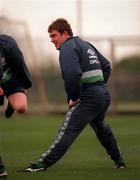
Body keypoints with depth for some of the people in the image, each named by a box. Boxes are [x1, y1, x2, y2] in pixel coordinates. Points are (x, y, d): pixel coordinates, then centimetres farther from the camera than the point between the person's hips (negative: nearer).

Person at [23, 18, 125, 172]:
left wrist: (73, 97, -16)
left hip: (89, 98, -9)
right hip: (104, 95, 9)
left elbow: (72, 74, -26)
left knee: (68, 131, -15)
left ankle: (43, 164, -21)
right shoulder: (86, 45, 21)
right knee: (101, 128, 30)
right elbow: (106, 66, 28)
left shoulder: (68, 47, -9)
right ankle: (119, 161, 41)